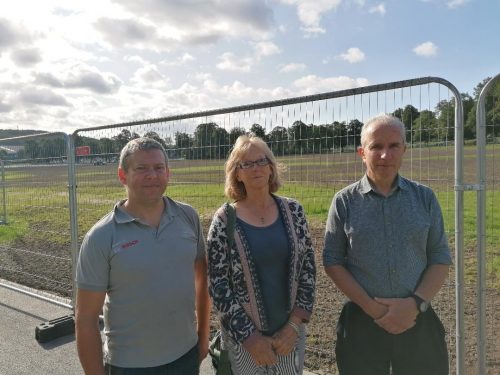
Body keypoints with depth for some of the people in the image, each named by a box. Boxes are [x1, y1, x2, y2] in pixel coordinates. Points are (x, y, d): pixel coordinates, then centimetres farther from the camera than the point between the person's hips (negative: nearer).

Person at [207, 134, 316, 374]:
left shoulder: (292, 211, -4)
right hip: (244, 336, -2)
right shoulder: (224, 221, -11)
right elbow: (217, 284, -10)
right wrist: (249, 336, -10)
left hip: (290, 331, 3)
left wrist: (294, 324, -7)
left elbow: (308, 267, -1)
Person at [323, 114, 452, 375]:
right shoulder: (345, 201, -5)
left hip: (418, 321, 1)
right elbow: (332, 261, -4)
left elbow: (440, 258, 1)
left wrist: (415, 304, -12)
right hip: (362, 322, -1)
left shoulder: (424, 197, 0)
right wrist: (370, 306, -13)